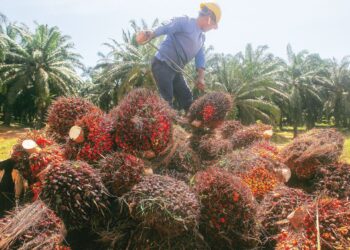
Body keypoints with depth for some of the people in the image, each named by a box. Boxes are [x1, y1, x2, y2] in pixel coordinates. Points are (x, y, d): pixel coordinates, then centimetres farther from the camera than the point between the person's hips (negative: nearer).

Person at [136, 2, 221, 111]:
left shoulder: (202, 37, 19)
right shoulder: (185, 22, -7)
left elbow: (200, 58, 15)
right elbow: (165, 28, -22)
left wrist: (200, 78, 0)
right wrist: (150, 35, -42)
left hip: (175, 70, 9)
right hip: (162, 65, -9)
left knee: (187, 100, 10)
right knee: (166, 100, -15)